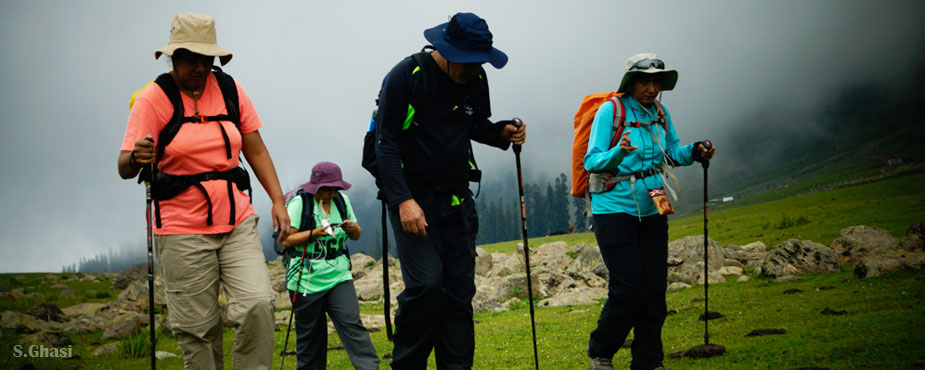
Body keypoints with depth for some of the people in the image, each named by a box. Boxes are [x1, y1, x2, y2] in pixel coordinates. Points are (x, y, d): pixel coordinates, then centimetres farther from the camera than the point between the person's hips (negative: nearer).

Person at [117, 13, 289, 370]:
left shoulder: (229, 89, 7)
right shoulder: (153, 99, -5)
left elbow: (256, 151, 13)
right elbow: (124, 168, -11)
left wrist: (278, 200, 2)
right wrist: (137, 158, -35)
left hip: (237, 223, 3)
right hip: (182, 230, -3)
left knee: (258, 305, -14)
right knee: (198, 328, -2)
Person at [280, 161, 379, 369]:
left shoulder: (342, 200, 9)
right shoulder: (300, 203, -6)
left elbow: (356, 236, 19)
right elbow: (286, 240, -10)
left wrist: (353, 228, -5)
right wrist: (313, 234, -23)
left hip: (339, 276, 3)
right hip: (307, 280, -3)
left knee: (352, 324, -10)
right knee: (310, 335, 4)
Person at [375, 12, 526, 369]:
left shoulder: (476, 80, 4)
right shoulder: (406, 76, -12)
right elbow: (386, 144, -13)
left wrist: (502, 133, -1)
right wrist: (403, 201, -22)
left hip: (456, 200, 6)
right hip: (411, 196, -5)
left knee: (460, 289, 2)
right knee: (427, 285, -16)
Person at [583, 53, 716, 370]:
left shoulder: (660, 112, 6)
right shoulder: (610, 111, -11)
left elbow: (671, 151, 16)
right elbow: (592, 161, -14)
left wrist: (694, 152, -4)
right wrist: (618, 153, -33)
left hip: (652, 212, 6)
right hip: (615, 210, -6)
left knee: (654, 289, 4)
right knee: (628, 290, -10)